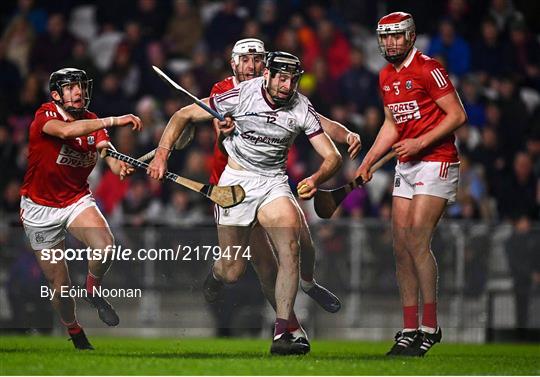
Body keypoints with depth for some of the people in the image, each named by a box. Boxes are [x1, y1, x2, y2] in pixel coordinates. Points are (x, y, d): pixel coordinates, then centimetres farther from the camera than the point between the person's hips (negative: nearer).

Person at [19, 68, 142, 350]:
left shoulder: (92, 122, -1)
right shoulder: (45, 116, -18)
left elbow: (107, 152, -18)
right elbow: (66, 130, -41)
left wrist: (119, 166, -43)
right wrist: (113, 121, -48)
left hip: (78, 200, 3)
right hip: (40, 208, -3)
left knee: (105, 246, -27)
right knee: (60, 285, 0)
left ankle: (93, 291, 4)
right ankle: (76, 335, 28)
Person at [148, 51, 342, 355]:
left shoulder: (301, 108, -8)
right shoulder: (242, 95, -13)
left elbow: (332, 156, -8)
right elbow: (184, 115, -6)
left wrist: (317, 179, -30)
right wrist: (162, 154, -17)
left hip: (274, 182, 2)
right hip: (237, 180, -2)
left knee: (291, 247, -22)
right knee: (229, 270, -2)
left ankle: (281, 335, -23)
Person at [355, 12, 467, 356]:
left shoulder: (428, 69, -12)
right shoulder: (386, 77, 13)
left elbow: (458, 115, -14)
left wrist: (421, 142, -20)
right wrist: (367, 163, 16)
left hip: (436, 163, -8)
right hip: (406, 166, 8)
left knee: (417, 240, -15)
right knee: (401, 246, 4)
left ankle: (430, 328, -7)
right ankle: (409, 329, 9)